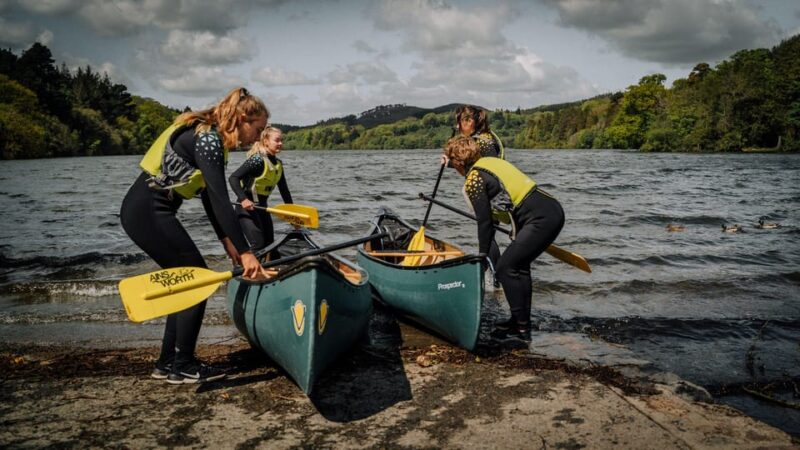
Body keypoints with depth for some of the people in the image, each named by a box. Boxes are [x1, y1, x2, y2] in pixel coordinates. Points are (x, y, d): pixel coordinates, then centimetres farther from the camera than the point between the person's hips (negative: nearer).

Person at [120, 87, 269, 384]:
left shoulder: (209, 137, 12)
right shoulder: (207, 140, -19)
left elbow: (209, 197, 16)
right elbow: (220, 201, -25)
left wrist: (227, 241, 14)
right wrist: (245, 252, -25)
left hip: (144, 211, 10)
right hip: (149, 213, -10)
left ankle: (167, 363, 19)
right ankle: (183, 367, 4)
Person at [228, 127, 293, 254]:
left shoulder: (278, 164, 6)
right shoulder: (257, 160, -18)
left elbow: (284, 190, 14)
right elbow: (233, 178, -24)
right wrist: (243, 199, -35)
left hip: (262, 207, 8)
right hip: (247, 207, -8)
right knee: (259, 245, -16)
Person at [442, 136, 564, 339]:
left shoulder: (473, 180, -8)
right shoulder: (490, 161, 18)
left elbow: (485, 222, -6)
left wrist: (482, 255, 4)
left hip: (541, 220, -10)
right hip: (554, 210, 10)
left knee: (505, 268, -4)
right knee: (518, 266, 19)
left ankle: (521, 327, 1)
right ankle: (521, 321, 27)